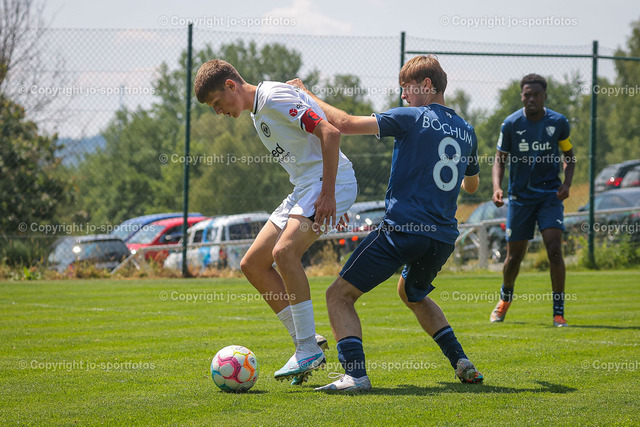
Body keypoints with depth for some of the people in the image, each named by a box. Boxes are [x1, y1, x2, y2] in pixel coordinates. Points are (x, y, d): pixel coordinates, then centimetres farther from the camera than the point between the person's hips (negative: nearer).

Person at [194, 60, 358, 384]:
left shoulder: (275, 97, -13)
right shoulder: (257, 113, 18)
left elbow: (329, 133, -22)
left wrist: (327, 194, -26)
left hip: (331, 181, -11)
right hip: (304, 187, 11)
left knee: (284, 251, -29)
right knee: (253, 264, 4)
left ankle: (309, 348, -21)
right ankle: (306, 342, 4)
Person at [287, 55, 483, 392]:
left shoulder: (412, 118, -6)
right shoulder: (466, 131, 14)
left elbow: (346, 124, -11)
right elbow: (471, 185, 31)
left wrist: (307, 96, 3)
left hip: (403, 229, -7)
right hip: (444, 237, 7)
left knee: (339, 295, 0)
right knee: (412, 294, 35)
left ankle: (355, 374, -19)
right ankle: (462, 363, 21)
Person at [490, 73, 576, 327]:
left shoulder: (558, 122, -4)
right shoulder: (511, 124, -5)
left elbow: (568, 155, 10)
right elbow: (500, 158, 4)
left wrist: (567, 183, -7)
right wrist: (497, 187, -13)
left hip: (550, 194, -1)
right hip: (520, 196, 1)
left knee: (554, 249, -17)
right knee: (514, 256, 6)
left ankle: (558, 312, -10)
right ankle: (505, 298, 38)